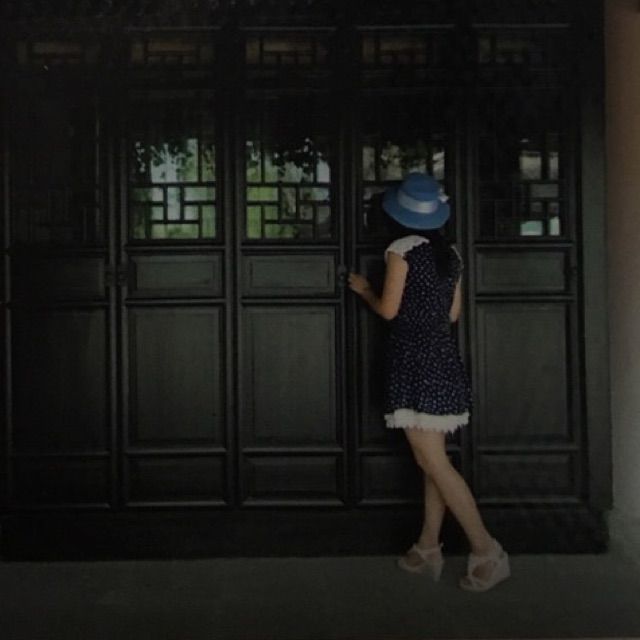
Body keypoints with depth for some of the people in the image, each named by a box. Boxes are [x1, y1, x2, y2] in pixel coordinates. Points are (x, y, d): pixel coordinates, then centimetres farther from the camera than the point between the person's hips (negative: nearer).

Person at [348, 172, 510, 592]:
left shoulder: (403, 249, -9)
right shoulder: (450, 254, 11)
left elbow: (389, 309, -8)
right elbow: (453, 312, 15)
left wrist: (364, 289, 11)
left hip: (415, 362, -8)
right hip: (444, 359, 8)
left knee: (434, 463, -6)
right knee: (432, 461, 12)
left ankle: (487, 551, -7)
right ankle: (428, 550, 18)